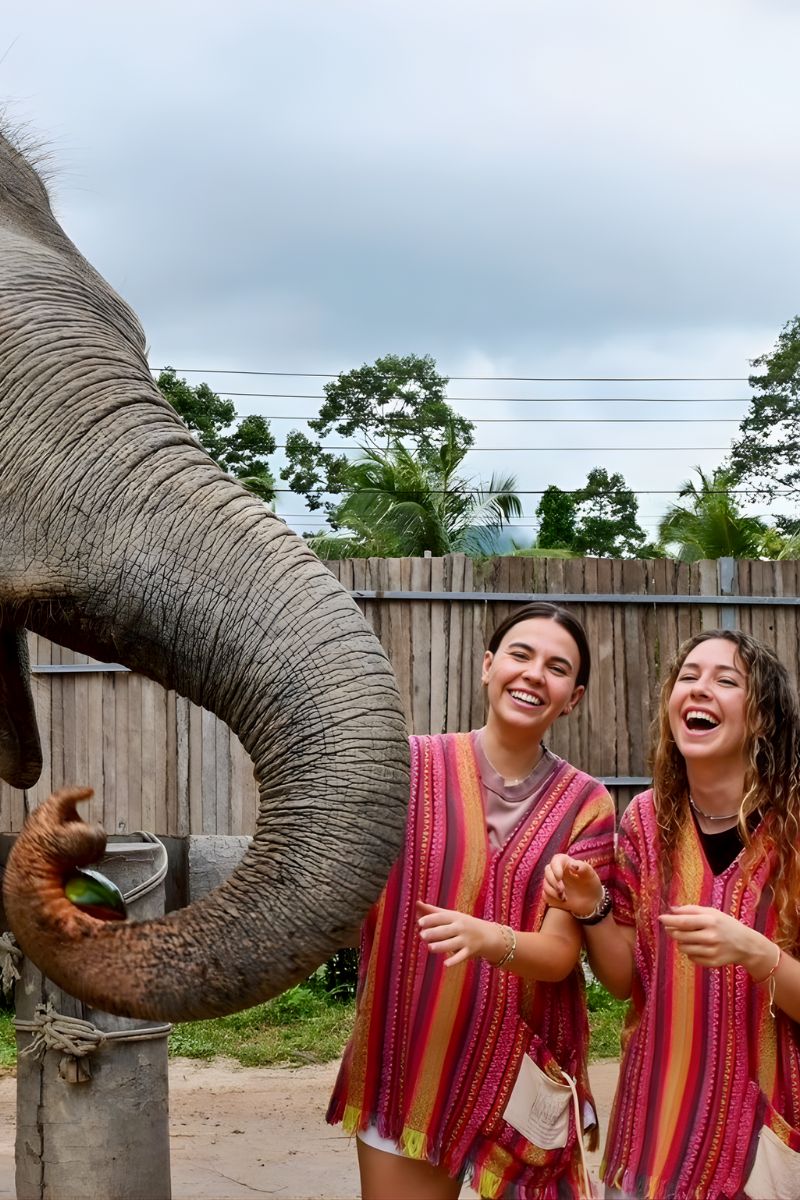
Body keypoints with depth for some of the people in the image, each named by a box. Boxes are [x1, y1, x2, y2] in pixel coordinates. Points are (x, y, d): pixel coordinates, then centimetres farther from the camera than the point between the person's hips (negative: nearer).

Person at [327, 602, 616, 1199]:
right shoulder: (410, 766, -6)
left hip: (526, 1077, 1)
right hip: (407, 1071, -1)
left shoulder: (585, 805, -3)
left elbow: (561, 953, -11)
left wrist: (488, 938, -32)